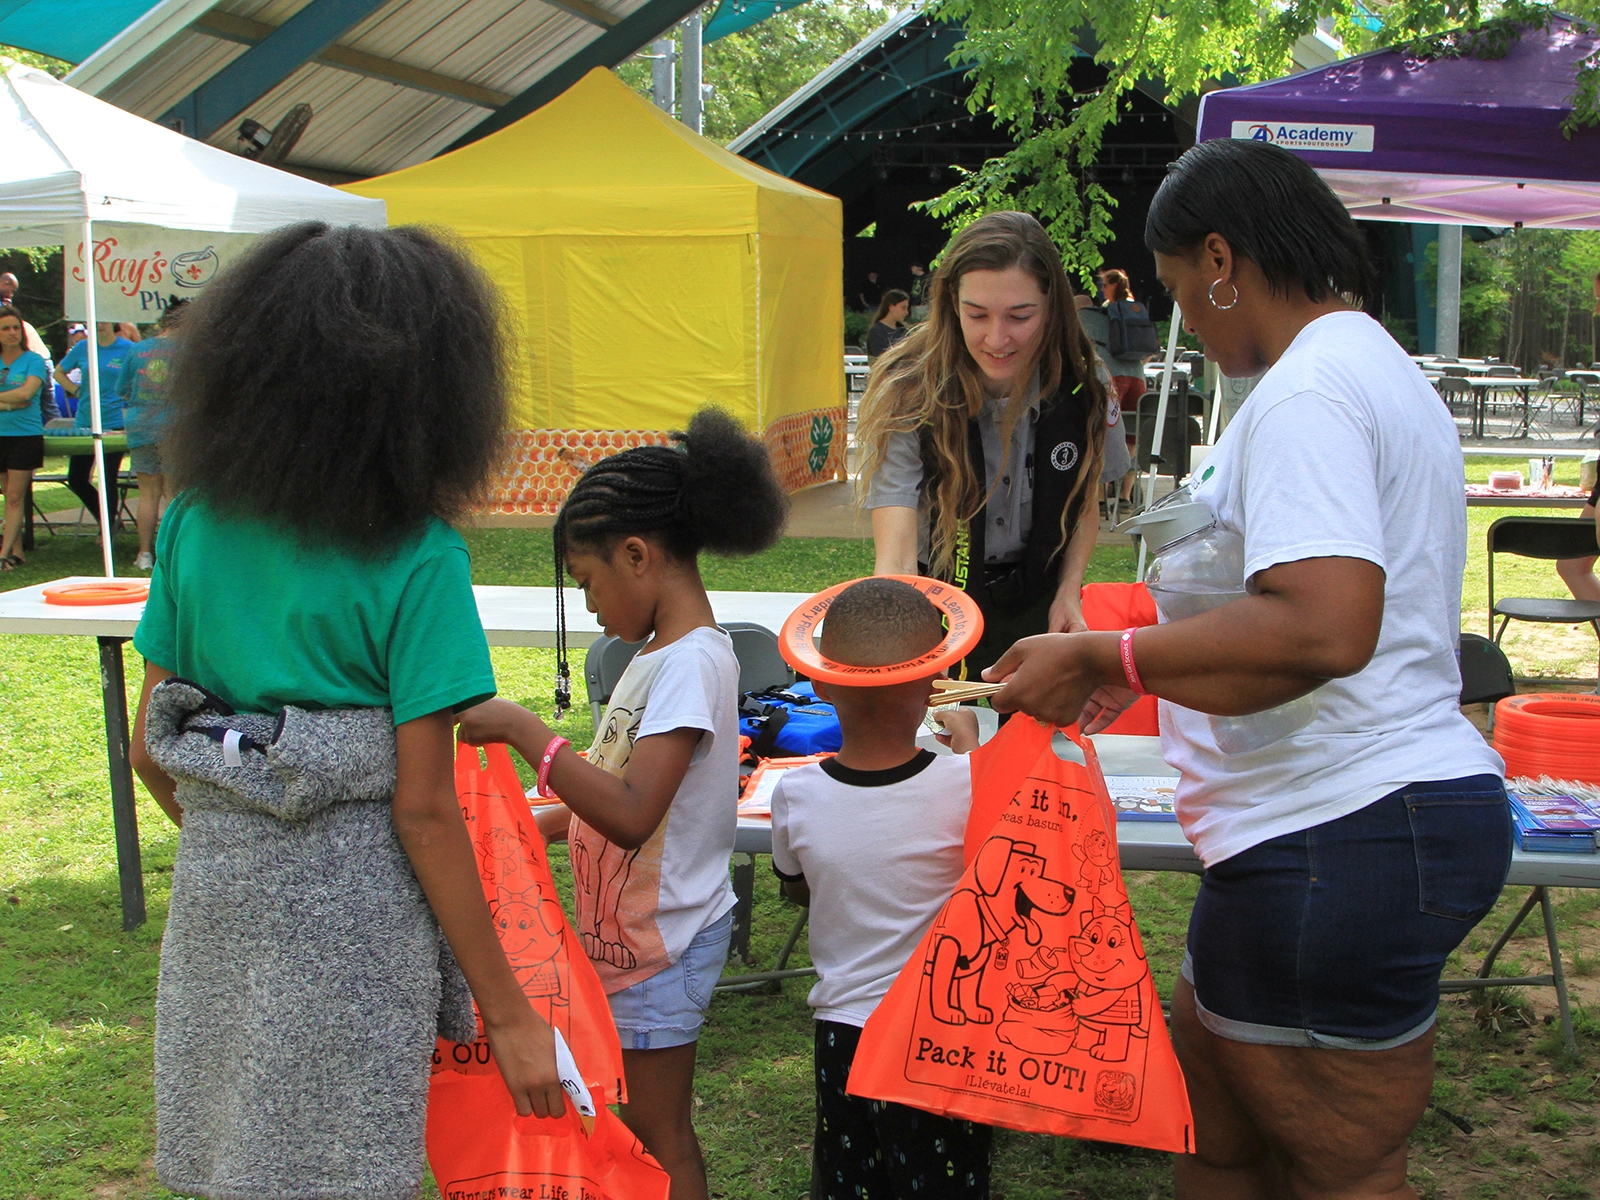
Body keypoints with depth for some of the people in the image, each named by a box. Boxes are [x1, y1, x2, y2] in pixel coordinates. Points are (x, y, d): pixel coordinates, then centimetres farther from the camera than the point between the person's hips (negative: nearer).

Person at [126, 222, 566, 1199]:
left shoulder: (195, 520, 1)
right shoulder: (416, 557, -14)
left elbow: (152, 748, 8)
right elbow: (423, 806, -15)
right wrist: (506, 1010, -7)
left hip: (214, 885, 5)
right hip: (353, 898, -5)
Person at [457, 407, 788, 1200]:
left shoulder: (692, 662, -24)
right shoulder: (664, 653, 7)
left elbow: (631, 814, -33)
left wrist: (523, 730, -30)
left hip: (664, 941, -9)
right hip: (632, 929, 9)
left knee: (658, 1131, 5)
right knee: (644, 1120, 20)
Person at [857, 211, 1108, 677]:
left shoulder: (1076, 388, -12)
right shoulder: (908, 395, -24)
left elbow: (1083, 504, 7)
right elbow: (895, 555, -34)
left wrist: (1069, 591, -10)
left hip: (1037, 610, 3)